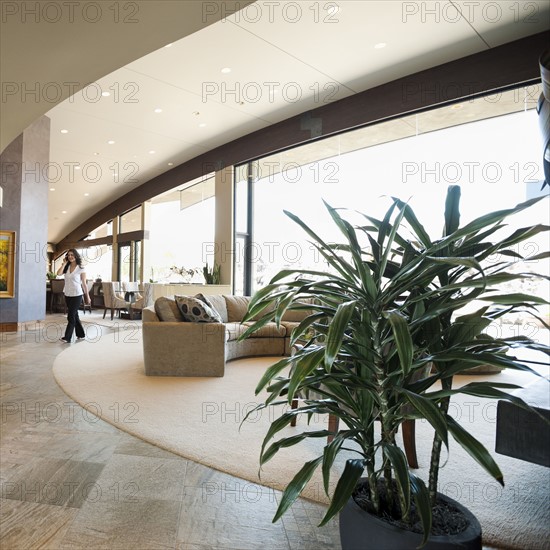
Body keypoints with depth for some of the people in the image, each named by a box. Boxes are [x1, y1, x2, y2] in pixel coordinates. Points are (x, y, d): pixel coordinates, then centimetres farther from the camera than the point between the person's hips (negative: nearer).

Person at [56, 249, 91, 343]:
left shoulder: (81, 269, -6)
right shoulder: (66, 267, 7)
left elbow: (84, 283, -3)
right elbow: (59, 273, -14)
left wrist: (87, 296, -1)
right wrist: (64, 263, -7)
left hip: (76, 295, -6)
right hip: (67, 295, 6)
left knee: (71, 316, -7)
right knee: (74, 315, 13)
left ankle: (67, 337, -2)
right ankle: (81, 335, 25)